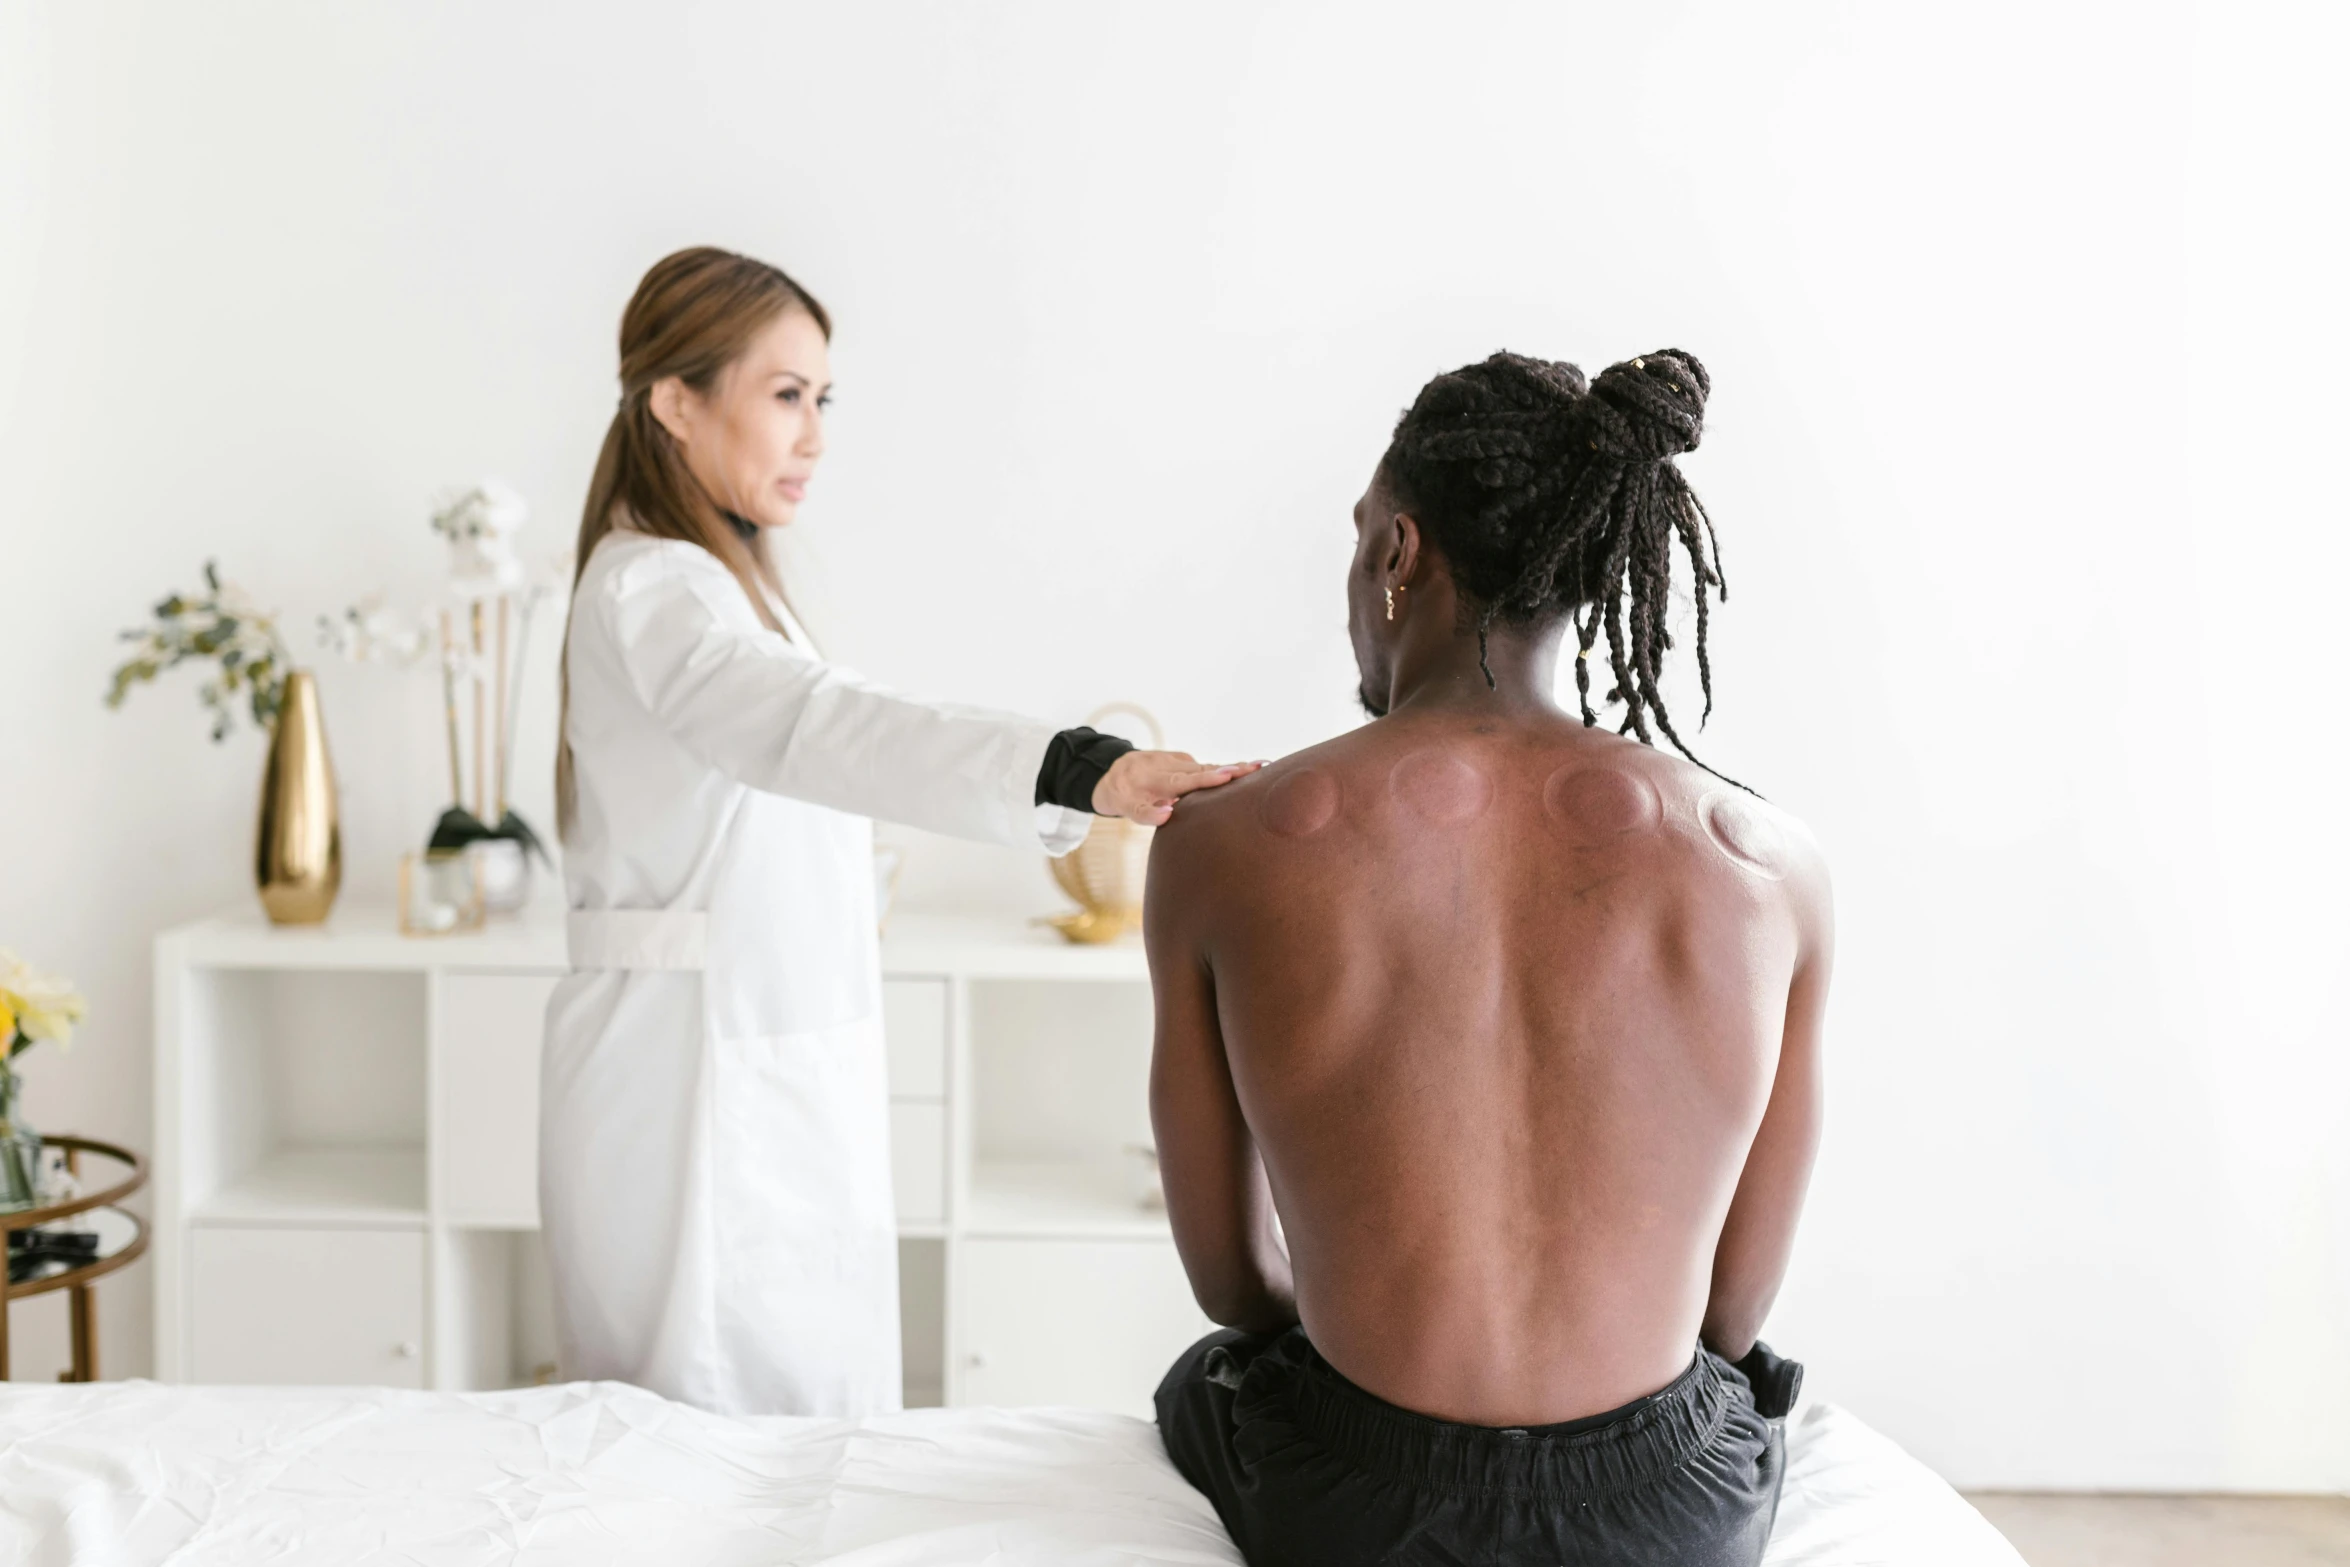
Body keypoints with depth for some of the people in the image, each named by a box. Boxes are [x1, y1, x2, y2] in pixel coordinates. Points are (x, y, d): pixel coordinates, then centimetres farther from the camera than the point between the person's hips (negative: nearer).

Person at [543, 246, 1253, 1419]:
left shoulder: (713, 580, 18)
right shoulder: (650, 593, -16)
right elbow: (820, 726, -36)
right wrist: (1082, 771, -50)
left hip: (767, 1070, 9)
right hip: (695, 1073, -9)